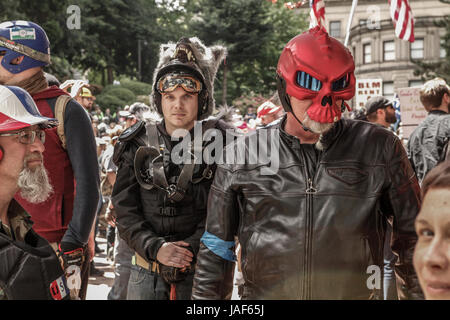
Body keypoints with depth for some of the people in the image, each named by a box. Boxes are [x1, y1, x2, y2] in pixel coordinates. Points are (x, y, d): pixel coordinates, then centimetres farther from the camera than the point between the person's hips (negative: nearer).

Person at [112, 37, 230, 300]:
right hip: (146, 274, 2)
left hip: (201, 271, -2)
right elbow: (125, 210, 1)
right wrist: (155, 248, -13)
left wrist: (190, 251, -15)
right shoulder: (138, 145, 5)